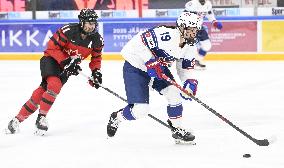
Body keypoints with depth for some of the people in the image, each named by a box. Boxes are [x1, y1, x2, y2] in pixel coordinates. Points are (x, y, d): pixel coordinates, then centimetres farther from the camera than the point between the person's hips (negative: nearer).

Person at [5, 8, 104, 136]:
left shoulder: (97, 39, -8)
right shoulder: (68, 31, -24)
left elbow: (96, 57, 9)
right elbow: (52, 47, -17)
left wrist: (96, 72, -5)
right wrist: (66, 61, -24)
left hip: (65, 67, 4)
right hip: (52, 59, -4)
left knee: (44, 89, -8)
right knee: (55, 84, -30)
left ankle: (18, 120, -3)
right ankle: (41, 117, -15)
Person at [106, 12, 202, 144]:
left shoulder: (190, 47, -6)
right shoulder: (166, 35, -32)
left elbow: (184, 68, 8)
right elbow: (138, 42, -30)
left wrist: (189, 82, -11)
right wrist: (150, 61, -34)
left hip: (158, 68, 8)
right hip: (135, 67, -8)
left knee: (174, 93, -10)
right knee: (140, 109, -12)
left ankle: (177, 130, 9)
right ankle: (116, 117, 18)